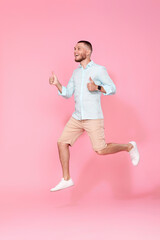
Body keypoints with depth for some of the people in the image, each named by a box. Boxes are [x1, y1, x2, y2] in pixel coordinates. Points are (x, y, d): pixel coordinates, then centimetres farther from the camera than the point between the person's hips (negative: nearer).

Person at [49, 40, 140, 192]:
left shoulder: (99, 70, -5)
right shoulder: (76, 73, 14)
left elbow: (112, 89, -6)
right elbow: (67, 94, 13)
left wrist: (97, 87, -23)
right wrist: (56, 83, -3)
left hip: (93, 118, -6)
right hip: (77, 118, 7)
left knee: (100, 150, -9)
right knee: (62, 143, -2)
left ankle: (129, 147, 16)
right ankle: (66, 179, 8)